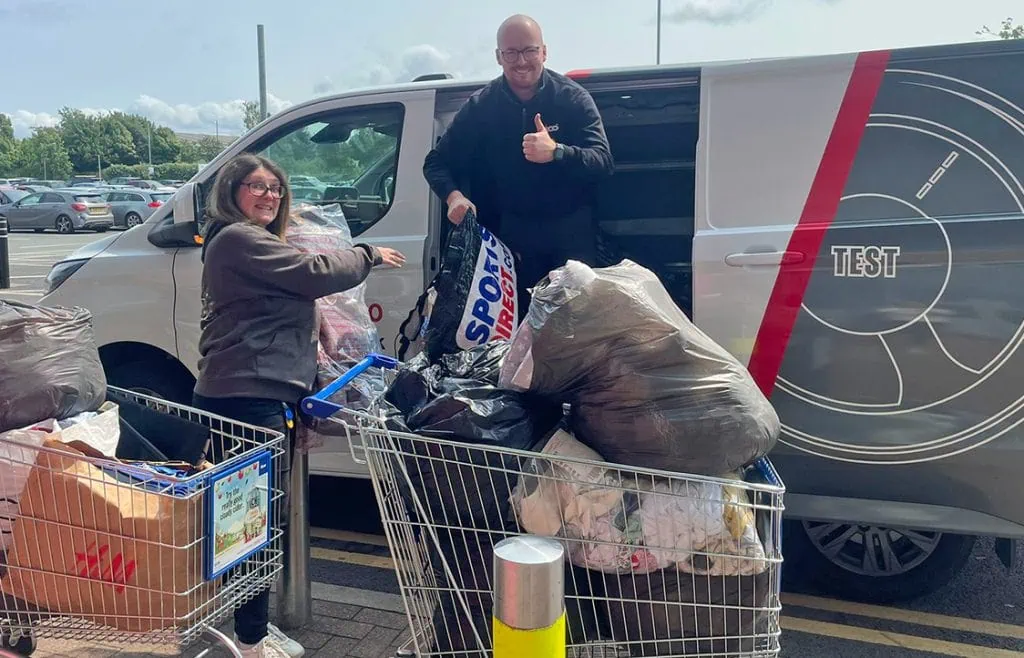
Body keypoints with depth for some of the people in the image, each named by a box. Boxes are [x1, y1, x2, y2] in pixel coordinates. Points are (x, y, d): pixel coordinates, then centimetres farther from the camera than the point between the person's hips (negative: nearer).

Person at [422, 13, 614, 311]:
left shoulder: (573, 98, -8)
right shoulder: (480, 106, -2)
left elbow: (603, 161, -19)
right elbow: (437, 162, 1)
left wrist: (556, 151, -38)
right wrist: (454, 196, -21)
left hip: (570, 227, -2)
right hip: (514, 227, 2)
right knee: (521, 308, 7)